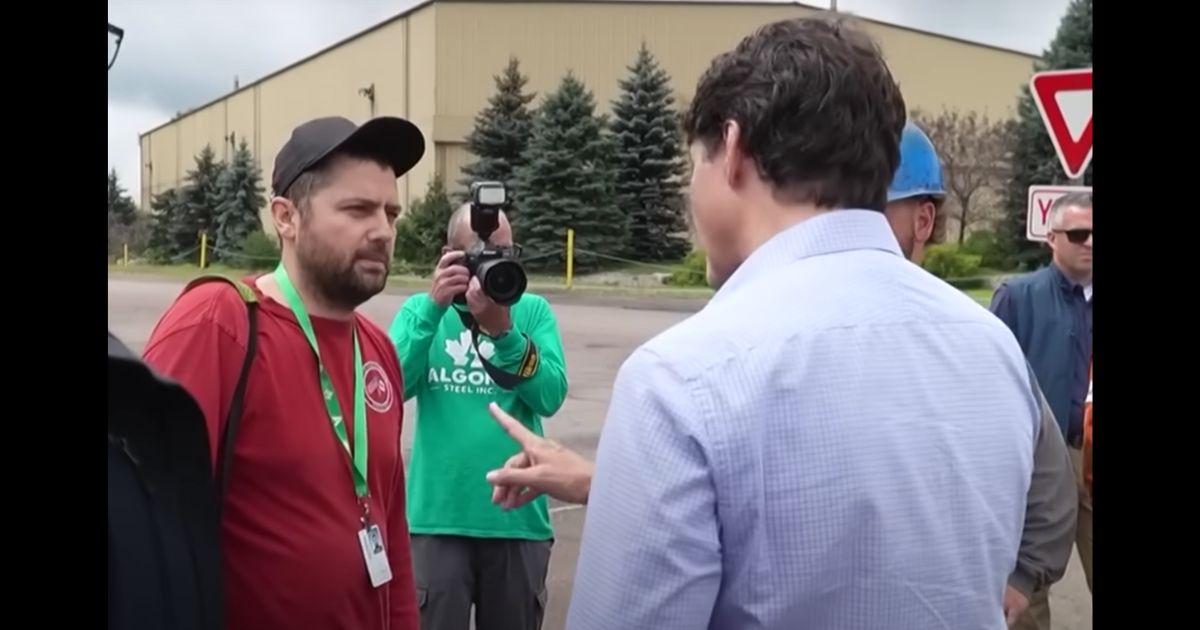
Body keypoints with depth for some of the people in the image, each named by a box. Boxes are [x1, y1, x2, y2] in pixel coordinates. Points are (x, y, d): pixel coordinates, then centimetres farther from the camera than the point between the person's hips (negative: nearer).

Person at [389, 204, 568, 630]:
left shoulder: (533, 311, 1)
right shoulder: (420, 309, 4)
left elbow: (551, 397, -11)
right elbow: (394, 386, -12)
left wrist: (503, 329, -23)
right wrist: (434, 307, -21)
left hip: (518, 518, 1)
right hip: (439, 517, 0)